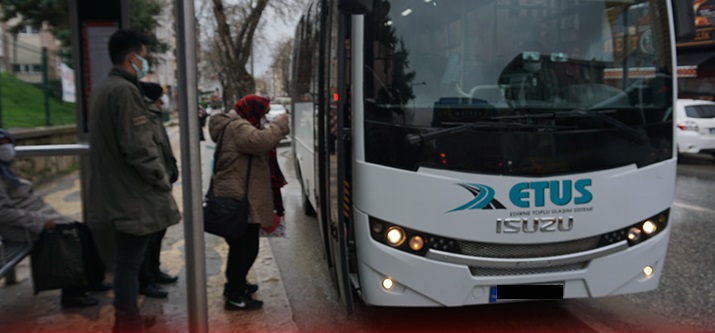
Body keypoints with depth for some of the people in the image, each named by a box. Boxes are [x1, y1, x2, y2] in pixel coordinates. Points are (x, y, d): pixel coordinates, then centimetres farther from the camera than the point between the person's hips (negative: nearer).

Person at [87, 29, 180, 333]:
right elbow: (138, 147, -24)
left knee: (126, 259, 20)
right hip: (133, 193, -10)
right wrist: (162, 179, -10)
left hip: (115, 190, 10)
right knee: (130, 261, -1)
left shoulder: (101, 89, 14)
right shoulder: (125, 90, -18)